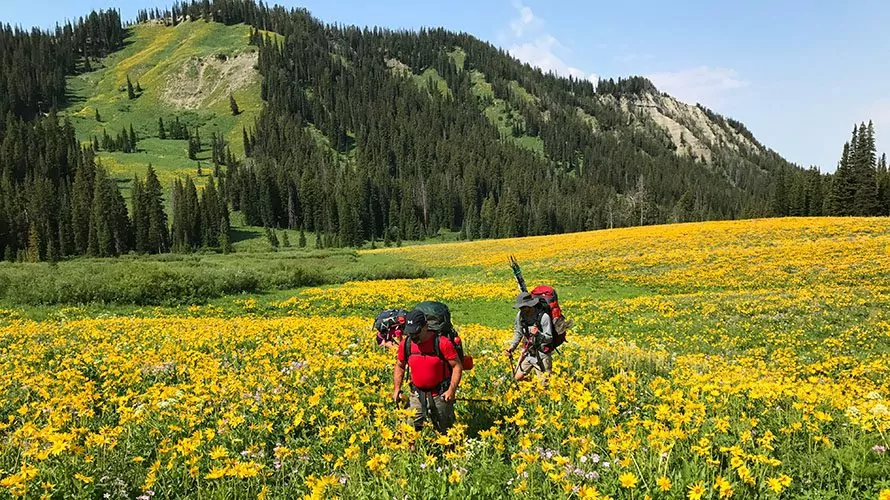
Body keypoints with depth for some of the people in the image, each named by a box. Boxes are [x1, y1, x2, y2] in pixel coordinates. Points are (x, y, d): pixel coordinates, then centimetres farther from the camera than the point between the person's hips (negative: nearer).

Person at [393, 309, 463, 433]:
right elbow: (399, 367, 11)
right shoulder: (405, 343, -6)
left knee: (444, 430, 11)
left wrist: (452, 390, -21)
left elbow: (457, 366, -11)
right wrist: (396, 389, 0)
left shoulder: (442, 342, -18)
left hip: (441, 395, -3)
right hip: (417, 394, 3)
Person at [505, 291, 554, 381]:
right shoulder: (520, 315, -7)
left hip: (542, 354, -5)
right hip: (527, 352, 5)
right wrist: (512, 346, -2)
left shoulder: (544, 317, -24)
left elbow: (549, 339, -19)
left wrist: (538, 334, -38)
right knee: (517, 378, 8)